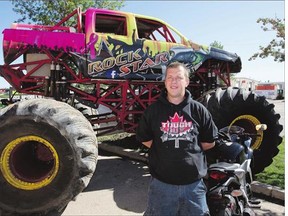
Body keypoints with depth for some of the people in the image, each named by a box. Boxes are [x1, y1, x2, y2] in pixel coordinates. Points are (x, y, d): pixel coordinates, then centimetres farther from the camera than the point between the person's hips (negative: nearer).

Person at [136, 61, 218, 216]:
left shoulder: (198, 110, 0)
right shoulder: (153, 110, -1)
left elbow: (209, 142, 8)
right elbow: (145, 139, 9)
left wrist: (190, 149, 3)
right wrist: (162, 150, 2)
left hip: (193, 183, 1)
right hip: (161, 182, 0)